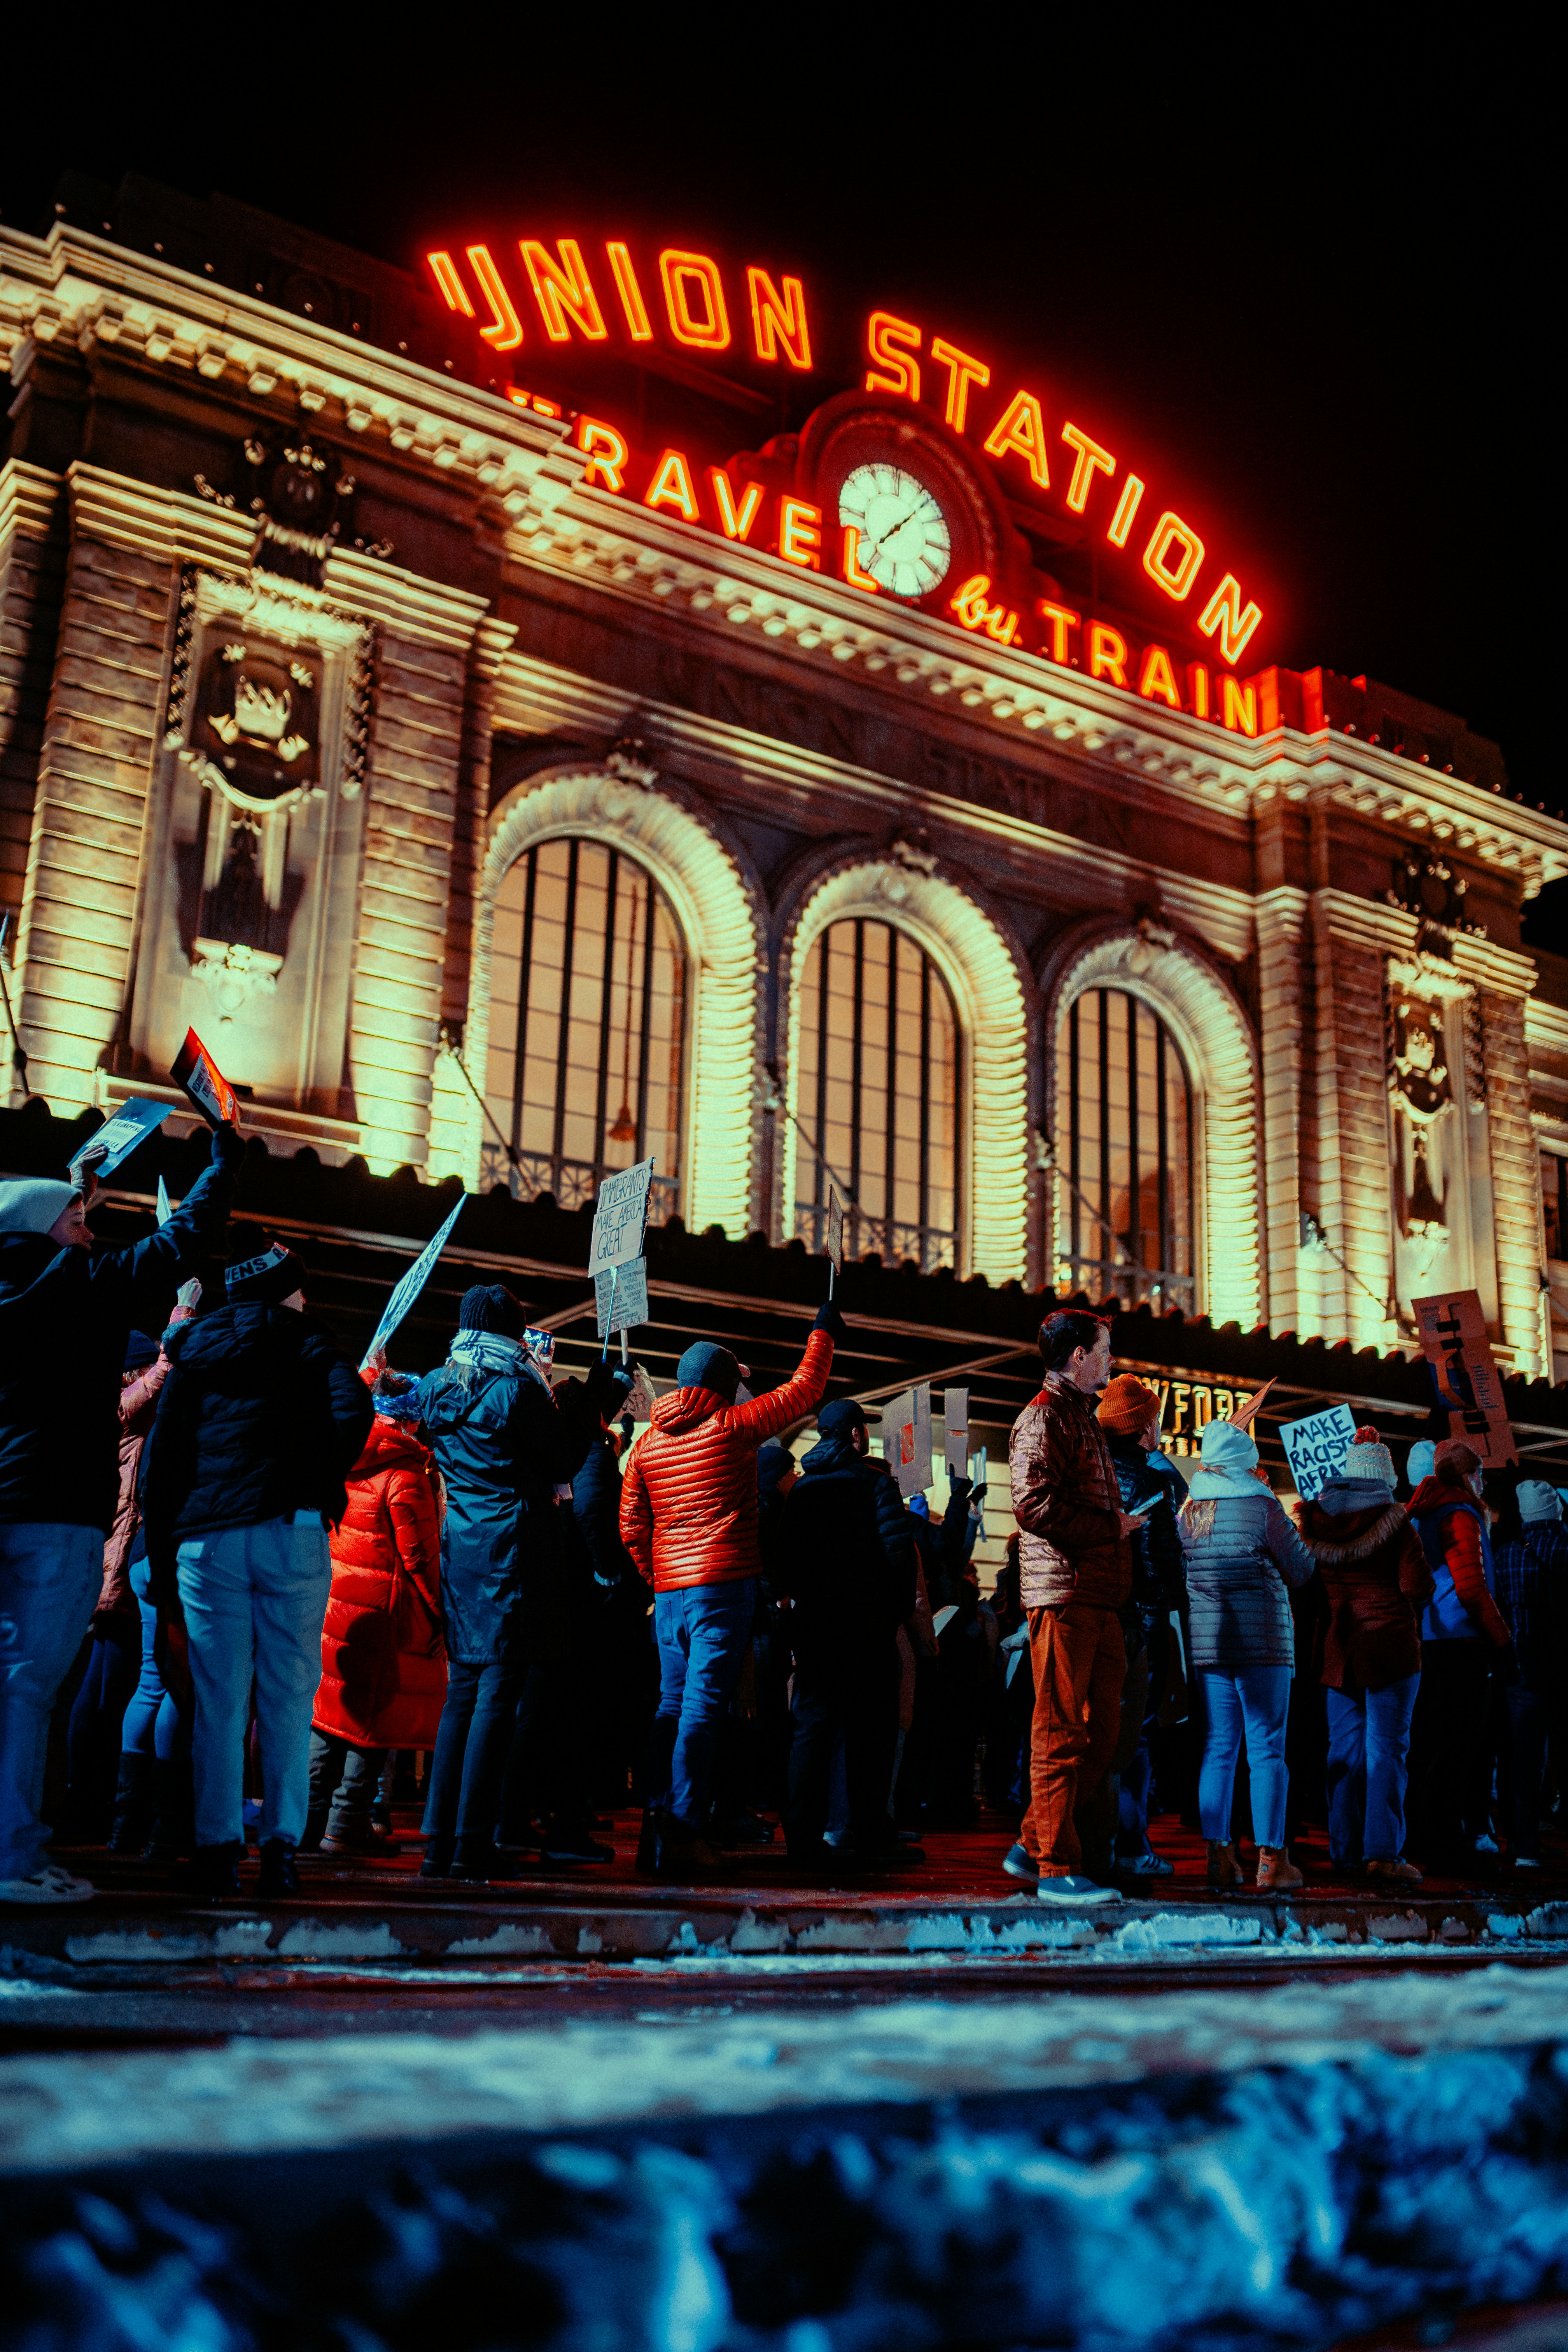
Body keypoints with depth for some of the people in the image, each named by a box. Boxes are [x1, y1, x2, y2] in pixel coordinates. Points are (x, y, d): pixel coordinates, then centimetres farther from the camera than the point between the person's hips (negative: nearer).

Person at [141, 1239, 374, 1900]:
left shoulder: (193, 1356, 18)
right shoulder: (310, 1348, 9)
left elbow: (159, 1461, 13)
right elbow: (351, 1419, -10)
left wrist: (162, 1562, 14)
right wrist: (315, 1485, 5)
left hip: (205, 1540, 2)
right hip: (290, 1535, -2)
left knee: (217, 1702, 4)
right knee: (288, 1696, 3)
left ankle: (216, 1852, 1)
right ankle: (281, 1847, 0)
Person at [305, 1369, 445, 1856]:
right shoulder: (405, 1474, -15)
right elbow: (418, 1556, -14)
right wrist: (438, 1618, -7)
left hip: (332, 1601, 7)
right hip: (382, 1612, -7)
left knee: (330, 1709, 14)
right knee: (374, 1713, 2)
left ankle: (313, 1821, 19)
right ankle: (347, 1826, 4)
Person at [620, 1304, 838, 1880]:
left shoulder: (648, 1441, 11)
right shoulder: (731, 1425, -4)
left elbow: (632, 1529, 12)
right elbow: (805, 1390, 5)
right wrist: (823, 1332, 19)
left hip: (670, 1590, 6)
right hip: (723, 1587, -6)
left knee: (672, 1705, 12)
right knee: (702, 1707, -8)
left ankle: (657, 1827, 12)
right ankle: (684, 1833, -11)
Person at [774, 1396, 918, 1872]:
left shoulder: (800, 1488, 13)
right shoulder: (874, 1482, -3)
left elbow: (783, 1558, 13)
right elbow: (898, 1552, -12)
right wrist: (898, 1612, -4)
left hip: (812, 1621, 5)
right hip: (866, 1624, -5)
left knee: (811, 1726, 6)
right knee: (870, 1731, 0)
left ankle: (804, 1841, 3)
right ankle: (870, 1841, -1)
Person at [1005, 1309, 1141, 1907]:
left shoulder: (1084, 1418, 24)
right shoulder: (1043, 1418, -7)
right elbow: (1035, 1505, -19)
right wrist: (1111, 1526, -12)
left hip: (1099, 1599, 10)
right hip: (1063, 1593, -10)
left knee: (1101, 1731, 10)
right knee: (1061, 1734, -5)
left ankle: (1032, 1845, 18)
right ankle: (1057, 1869, 1)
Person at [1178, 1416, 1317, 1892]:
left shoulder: (1186, 1511, 7)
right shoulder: (1262, 1508, -8)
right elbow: (1302, 1571, -1)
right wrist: (1304, 1528, 15)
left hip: (1206, 1643, 5)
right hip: (1261, 1642, -5)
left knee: (1218, 1748, 9)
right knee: (1267, 1749, -1)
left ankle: (1219, 1857, 8)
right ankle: (1270, 1861, -2)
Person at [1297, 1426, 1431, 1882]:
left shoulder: (1315, 1521, 3)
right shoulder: (1393, 1524, -9)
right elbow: (1418, 1587, -12)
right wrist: (1395, 1605, 8)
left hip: (1338, 1650, 4)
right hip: (1389, 1646, -4)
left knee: (1344, 1747, 11)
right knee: (1386, 1749, -2)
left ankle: (1345, 1848, 15)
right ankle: (1383, 1852, -4)